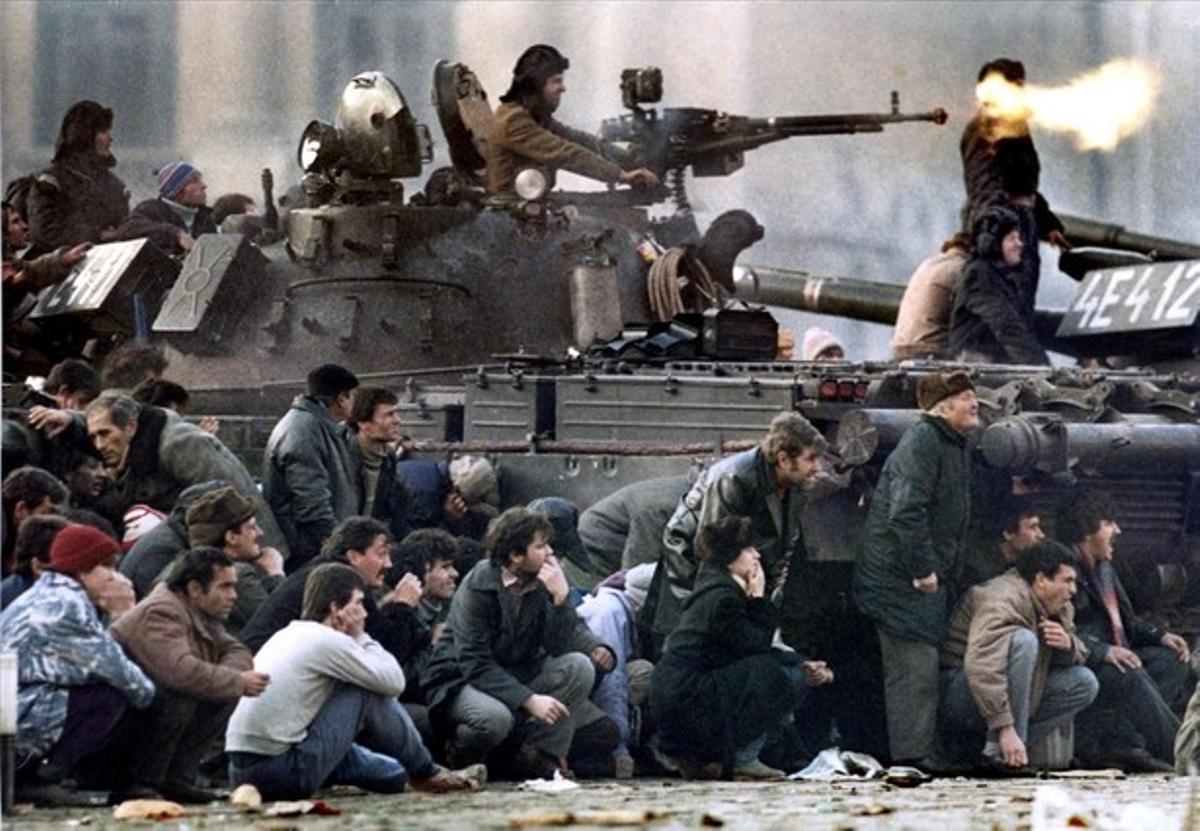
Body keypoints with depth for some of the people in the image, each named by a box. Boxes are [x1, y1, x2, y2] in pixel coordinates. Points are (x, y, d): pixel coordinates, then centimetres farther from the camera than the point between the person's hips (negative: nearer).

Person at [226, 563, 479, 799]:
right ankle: (426, 774, 16)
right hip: (285, 773, -9)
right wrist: (361, 637, 4)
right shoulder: (326, 641, -11)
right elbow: (394, 681, -6)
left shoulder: (289, 635, 16)